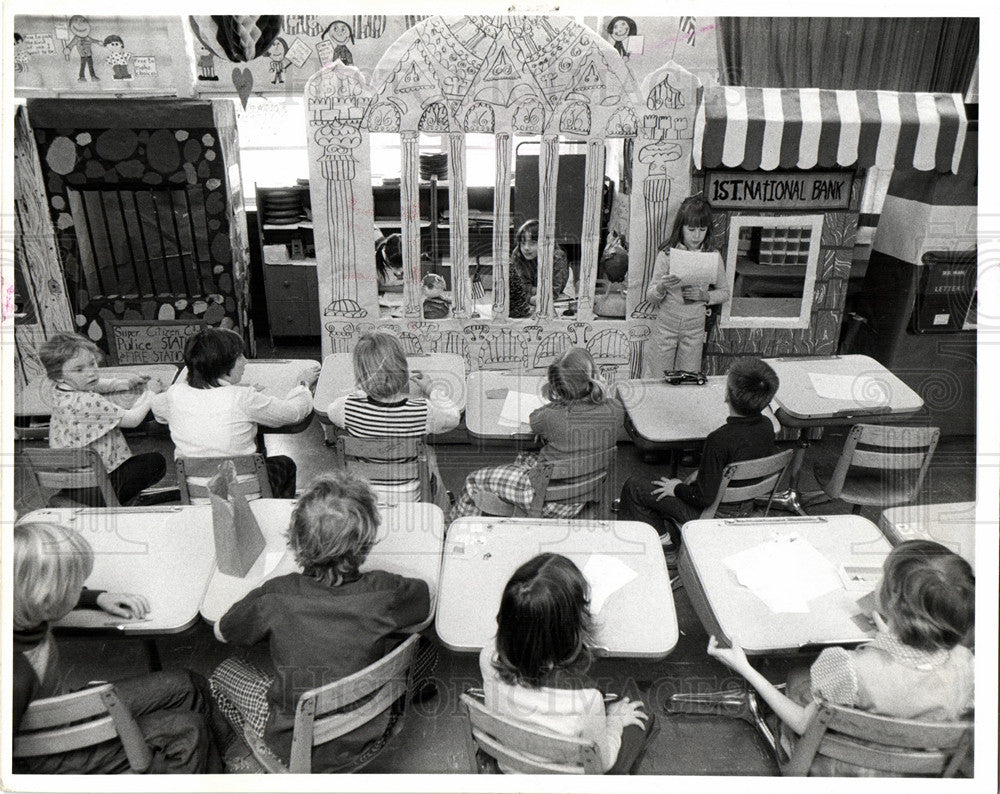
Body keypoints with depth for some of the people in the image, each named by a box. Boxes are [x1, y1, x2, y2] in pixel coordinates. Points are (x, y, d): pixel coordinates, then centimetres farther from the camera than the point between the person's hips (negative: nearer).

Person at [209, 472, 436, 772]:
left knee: (225, 671, 23)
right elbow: (424, 593, 0)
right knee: (424, 649, 19)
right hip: (365, 741, 0)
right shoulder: (383, 593, -24)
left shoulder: (274, 597, -24)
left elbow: (221, 632, -2)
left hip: (293, 745, 0)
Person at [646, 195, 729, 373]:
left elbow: (725, 292, 10)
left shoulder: (713, 256, -1)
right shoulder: (667, 254, -7)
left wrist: (705, 296, -10)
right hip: (665, 325, -1)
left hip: (695, 328, 1)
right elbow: (650, 296, -6)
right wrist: (662, 287, -28)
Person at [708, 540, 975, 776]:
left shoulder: (856, 671, -41)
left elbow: (804, 724, -22)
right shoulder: (964, 664, -27)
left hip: (846, 767, -4)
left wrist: (745, 669, -16)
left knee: (798, 677, 22)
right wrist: (890, 636, 5)